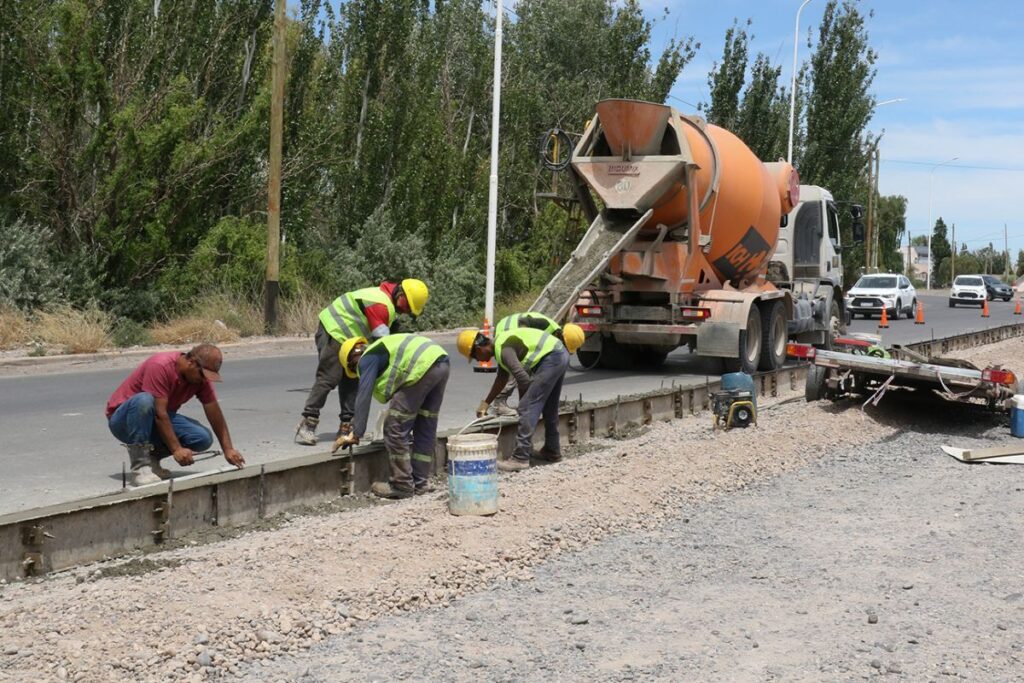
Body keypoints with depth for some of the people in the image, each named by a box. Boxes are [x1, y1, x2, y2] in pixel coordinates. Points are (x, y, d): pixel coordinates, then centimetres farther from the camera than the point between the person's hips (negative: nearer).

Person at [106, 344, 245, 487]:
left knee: (203, 437, -18)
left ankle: (151, 456, 2)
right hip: (124, 419, -6)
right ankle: (140, 466, -30)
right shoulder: (160, 366, -28)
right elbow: (159, 413, -31)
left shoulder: (201, 376, -8)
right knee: (144, 400, -40)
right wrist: (176, 449, -33)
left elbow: (215, 414, -5)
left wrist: (228, 449, -13)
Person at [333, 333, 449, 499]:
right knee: (426, 428, 19)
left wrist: (355, 434, 0)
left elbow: (363, 397, -2)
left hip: (422, 367, -9)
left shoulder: (367, 359, 9)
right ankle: (420, 483, 26)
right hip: (442, 361, 9)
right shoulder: (380, 350, 34)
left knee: (395, 429, 3)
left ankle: (403, 486, 9)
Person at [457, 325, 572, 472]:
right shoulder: (500, 343, 15)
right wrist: (486, 403, 32)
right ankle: (552, 451, 35)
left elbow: (523, 378, -20)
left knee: (528, 409, -10)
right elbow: (502, 378, 27)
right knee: (549, 407, 23)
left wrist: (523, 402, -1)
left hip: (551, 359, -10)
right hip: (561, 355, 10)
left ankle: (520, 458, -11)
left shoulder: (503, 349, -16)